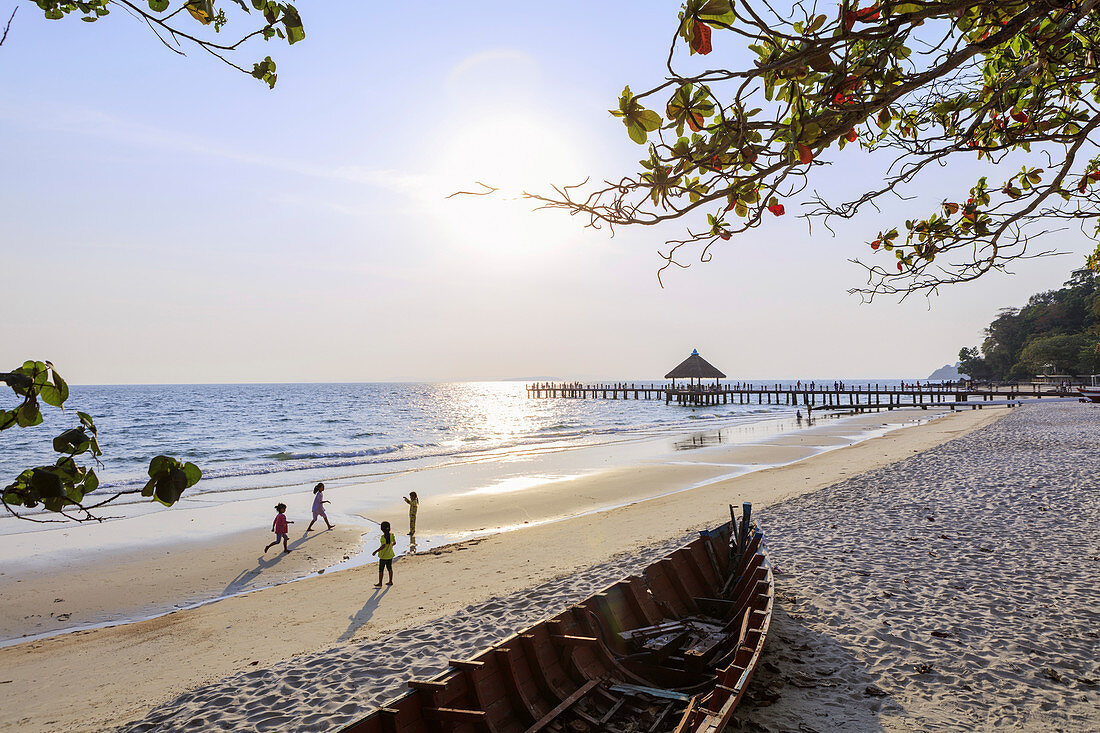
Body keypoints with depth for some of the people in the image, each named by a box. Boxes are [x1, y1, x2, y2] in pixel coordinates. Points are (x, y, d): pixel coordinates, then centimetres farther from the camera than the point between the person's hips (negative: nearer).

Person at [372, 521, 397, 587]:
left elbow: (383, 546, -25)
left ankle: (380, 583, 8)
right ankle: (390, 581, 24)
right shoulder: (392, 534, -2)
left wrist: (376, 551, -18)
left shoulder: (383, 537, -21)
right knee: (390, 568, 17)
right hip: (390, 555, 7)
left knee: (380, 570, 4)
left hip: (383, 556, -7)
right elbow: (394, 542, 10)